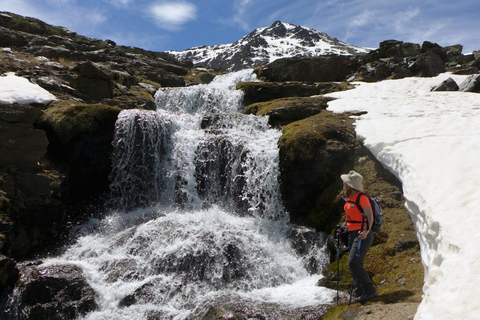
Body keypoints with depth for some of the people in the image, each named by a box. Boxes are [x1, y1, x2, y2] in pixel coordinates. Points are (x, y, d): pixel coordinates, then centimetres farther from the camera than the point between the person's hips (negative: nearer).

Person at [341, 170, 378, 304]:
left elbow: (370, 216, -21)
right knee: (355, 264, 11)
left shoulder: (361, 198, -15)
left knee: (353, 262, -18)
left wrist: (366, 231, -32)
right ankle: (360, 292, 21)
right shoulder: (350, 198, 12)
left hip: (362, 235, -9)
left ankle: (369, 291, -11)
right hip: (352, 234, 9)